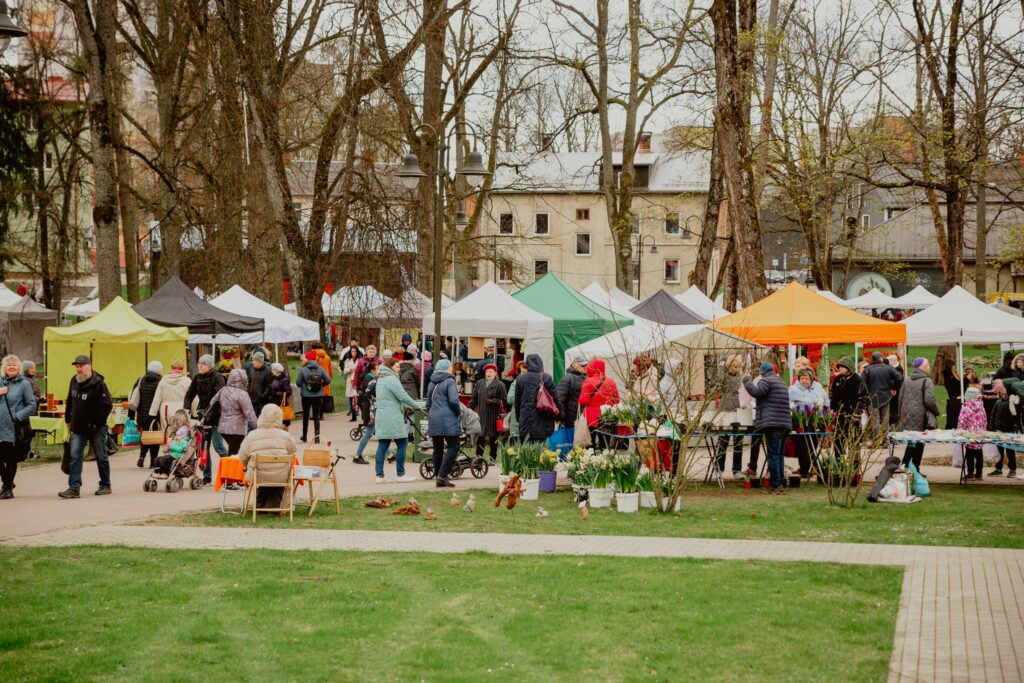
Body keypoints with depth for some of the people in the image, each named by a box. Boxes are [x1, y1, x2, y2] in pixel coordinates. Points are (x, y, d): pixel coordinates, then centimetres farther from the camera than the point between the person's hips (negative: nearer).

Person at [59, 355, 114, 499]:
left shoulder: (98, 384, -15)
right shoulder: (74, 381, 7)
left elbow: (107, 405, -18)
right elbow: (70, 402, 19)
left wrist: (97, 422, -17)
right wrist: (68, 419, 14)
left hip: (96, 428, -6)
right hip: (78, 428, 6)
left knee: (101, 457, 7)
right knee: (75, 456, -4)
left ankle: (105, 486, 20)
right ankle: (74, 488, -6)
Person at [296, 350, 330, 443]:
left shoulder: (303, 370, -11)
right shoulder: (320, 369, -5)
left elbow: (298, 382, -11)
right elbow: (328, 380, -6)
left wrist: (303, 387, 9)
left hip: (306, 396, -1)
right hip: (318, 396, 1)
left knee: (305, 416, 15)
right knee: (316, 417, 5)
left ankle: (304, 437, 24)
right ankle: (317, 437, -5)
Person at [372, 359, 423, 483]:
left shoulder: (381, 380, 18)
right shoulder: (392, 379, -12)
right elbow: (403, 397, -15)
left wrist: (410, 406, 21)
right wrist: (417, 406, -2)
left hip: (381, 416, 9)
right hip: (392, 418, -9)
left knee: (382, 445, 6)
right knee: (402, 443, -2)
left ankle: (379, 475, 3)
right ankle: (401, 474, 0)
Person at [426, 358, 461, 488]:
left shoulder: (432, 383, 16)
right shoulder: (449, 381, -7)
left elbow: (428, 403, 20)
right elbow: (453, 400, -17)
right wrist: (459, 412, -2)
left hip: (434, 420, 7)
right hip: (448, 419, -7)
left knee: (438, 449, 11)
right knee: (453, 447, -4)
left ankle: (438, 478, 10)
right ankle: (442, 475, -15)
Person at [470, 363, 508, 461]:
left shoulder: (499, 385, -2)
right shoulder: (479, 384, 11)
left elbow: (504, 401, -5)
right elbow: (474, 399, 15)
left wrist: (492, 401, -16)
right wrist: (469, 409, 6)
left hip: (494, 416, -3)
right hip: (481, 415, 3)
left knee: (493, 438, 6)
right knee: (480, 437, 2)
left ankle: (493, 458, 16)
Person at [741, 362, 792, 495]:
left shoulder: (766, 381, -4)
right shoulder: (781, 383, 25)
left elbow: (756, 392, -18)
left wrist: (747, 381, -3)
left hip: (772, 424, -8)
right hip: (785, 424, 8)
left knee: (773, 455, -8)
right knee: (779, 455, 13)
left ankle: (775, 485, -11)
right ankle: (780, 483, 13)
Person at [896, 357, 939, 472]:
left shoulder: (907, 381, 10)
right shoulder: (926, 381, -11)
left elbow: (900, 398, 13)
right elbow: (929, 401, -18)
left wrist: (901, 415, 21)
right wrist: (936, 412, -1)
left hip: (907, 419, 6)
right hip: (920, 419, -6)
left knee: (911, 443, 17)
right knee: (919, 444, 3)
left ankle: (905, 465, 13)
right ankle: (915, 470, 6)